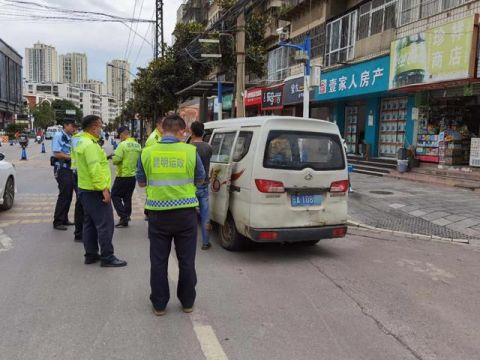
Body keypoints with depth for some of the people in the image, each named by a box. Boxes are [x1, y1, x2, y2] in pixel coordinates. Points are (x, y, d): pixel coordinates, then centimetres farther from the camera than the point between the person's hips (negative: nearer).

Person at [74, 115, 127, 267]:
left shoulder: (81, 142, 14)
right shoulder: (90, 144, -19)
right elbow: (95, 170, -25)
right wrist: (104, 189, -25)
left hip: (85, 189, 11)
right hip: (95, 191, -11)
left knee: (89, 223, 15)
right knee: (105, 224, -6)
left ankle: (90, 254, 23)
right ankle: (107, 257, -1)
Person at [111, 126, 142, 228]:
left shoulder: (123, 144, -16)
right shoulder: (138, 145, 4)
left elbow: (116, 160, -18)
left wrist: (112, 157, 3)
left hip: (123, 176, -7)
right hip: (133, 175, 7)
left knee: (115, 195, 5)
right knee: (127, 197, 16)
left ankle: (123, 217, -3)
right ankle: (127, 217, 20)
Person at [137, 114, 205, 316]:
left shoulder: (147, 153, -3)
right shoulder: (190, 151, -6)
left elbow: (141, 182, 9)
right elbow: (200, 180, 7)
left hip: (158, 213, 0)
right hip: (185, 212, 0)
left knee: (158, 261, 13)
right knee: (186, 260, 13)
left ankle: (159, 304, 23)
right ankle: (187, 302, 26)